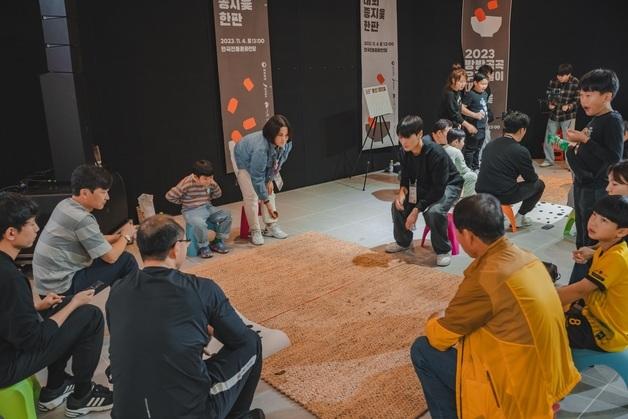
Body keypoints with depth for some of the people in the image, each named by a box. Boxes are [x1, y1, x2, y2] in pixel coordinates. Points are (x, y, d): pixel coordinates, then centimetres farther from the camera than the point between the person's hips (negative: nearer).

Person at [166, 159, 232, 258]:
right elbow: (169, 196, -15)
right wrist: (184, 201, -5)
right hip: (192, 211, -6)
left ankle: (218, 242, 4)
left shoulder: (211, 183, -3)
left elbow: (218, 194, 18)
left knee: (226, 215, -13)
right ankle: (204, 247, -10)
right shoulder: (186, 184, -20)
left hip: (208, 208, 6)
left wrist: (207, 198, 4)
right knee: (199, 224, -37)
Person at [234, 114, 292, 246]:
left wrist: (270, 179, -9)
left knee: (269, 192, 2)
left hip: (265, 164, 6)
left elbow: (279, 162, -6)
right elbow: (257, 177, -38)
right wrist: (266, 201, -34)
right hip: (245, 163, -6)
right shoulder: (261, 148, -46)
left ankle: (271, 227, 11)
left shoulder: (287, 144, -28)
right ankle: (255, 231, -2)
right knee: (252, 196, -13)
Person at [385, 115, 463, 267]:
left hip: (448, 186, -6)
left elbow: (438, 189, -31)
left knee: (434, 211, -34)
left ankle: (443, 250, -10)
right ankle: (403, 241, 14)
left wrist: (416, 210, -31)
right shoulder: (406, 152, -14)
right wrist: (402, 191, -22)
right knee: (398, 205, -11)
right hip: (424, 186, 7)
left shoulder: (436, 154, -34)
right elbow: (405, 176, 1)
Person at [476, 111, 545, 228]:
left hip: (482, 192, 7)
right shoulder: (521, 151, -11)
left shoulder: (490, 145, 7)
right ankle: (519, 217, 18)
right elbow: (531, 178, 1)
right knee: (539, 184, 16)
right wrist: (535, 176, 25)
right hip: (503, 196, -7)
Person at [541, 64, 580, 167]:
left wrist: (569, 106, -25)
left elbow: (578, 100, -8)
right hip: (553, 114, 4)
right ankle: (549, 160, 25)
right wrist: (549, 104, -13)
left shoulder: (576, 83, -12)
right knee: (548, 138, 10)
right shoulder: (553, 81, -4)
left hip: (568, 116, -4)